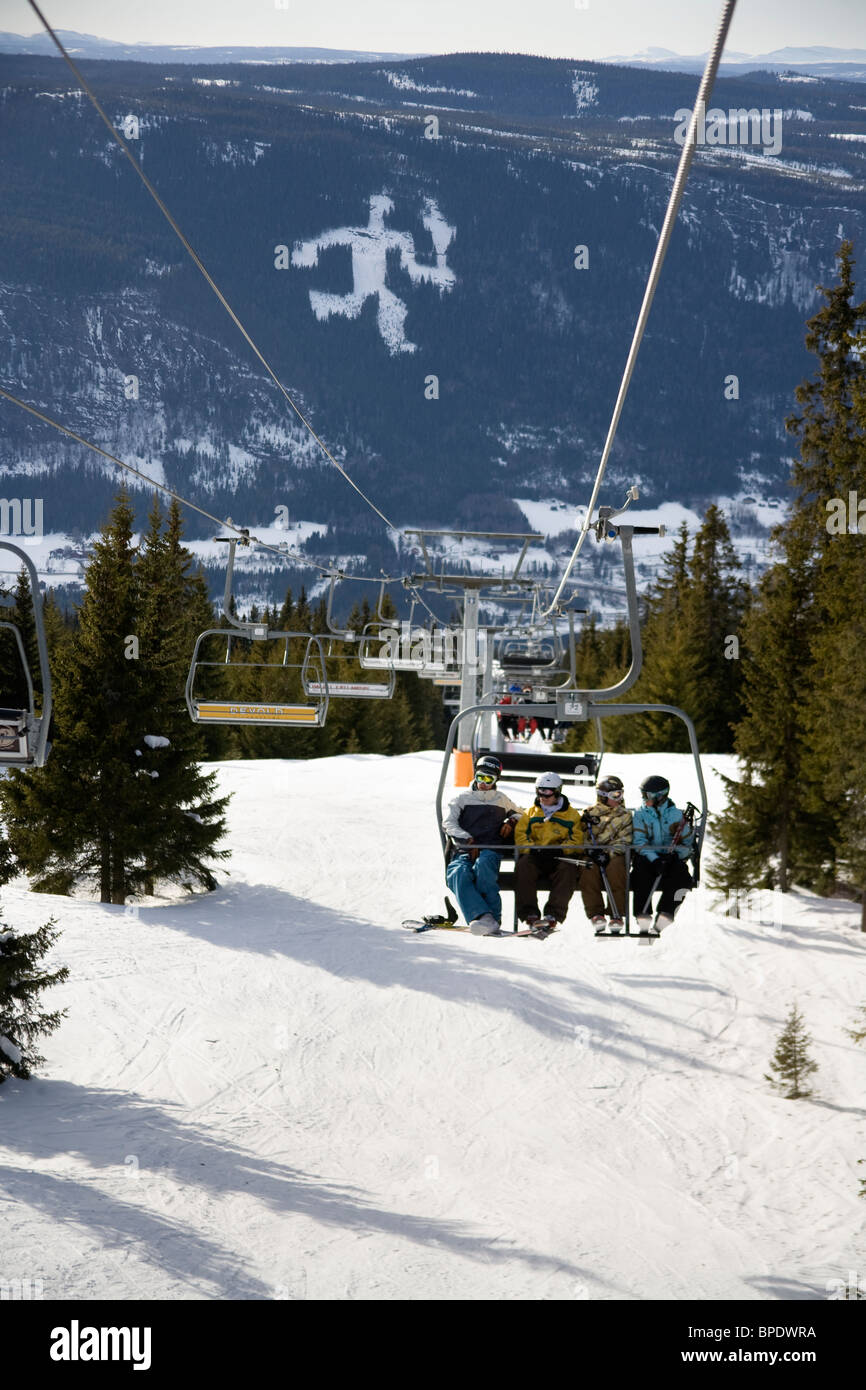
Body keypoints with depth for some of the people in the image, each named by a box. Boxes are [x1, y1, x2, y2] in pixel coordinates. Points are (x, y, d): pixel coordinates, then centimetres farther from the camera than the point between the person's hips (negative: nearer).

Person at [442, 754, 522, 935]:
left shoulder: (501, 800, 24)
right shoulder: (463, 798, 19)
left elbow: (518, 813, 41)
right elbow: (448, 823, 6)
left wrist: (511, 821, 16)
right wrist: (468, 840, -9)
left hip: (490, 851, 0)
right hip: (463, 851, 0)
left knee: (483, 864, -38)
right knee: (459, 873, -36)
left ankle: (493, 917, -43)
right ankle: (481, 916, -53)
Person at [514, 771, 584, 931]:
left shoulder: (571, 814, 13)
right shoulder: (531, 813, 19)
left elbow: (576, 840, 3)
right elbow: (520, 835, 8)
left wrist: (559, 850, -16)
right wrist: (533, 850, -13)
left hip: (560, 857, -1)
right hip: (534, 856, 1)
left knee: (568, 869, -35)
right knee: (523, 865, -32)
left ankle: (553, 915, -40)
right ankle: (529, 914, -35)